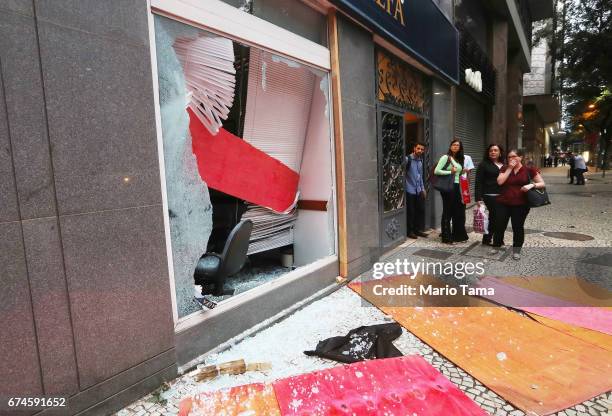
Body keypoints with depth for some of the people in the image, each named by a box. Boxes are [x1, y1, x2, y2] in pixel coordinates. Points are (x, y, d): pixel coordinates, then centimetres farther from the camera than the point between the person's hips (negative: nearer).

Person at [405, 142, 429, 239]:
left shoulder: (420, 160, 13)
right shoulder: (407, 159, -11)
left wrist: (423, 188, 20)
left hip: (418, 190, 7)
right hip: (410, 190, -7)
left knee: (421, 210, 9)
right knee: (410, 211, 0)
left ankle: (418, 229, 23)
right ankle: (410, 231, 13)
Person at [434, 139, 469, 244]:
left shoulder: (459, 160, 16)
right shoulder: (445, 157, -5)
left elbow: (459, 174, 20)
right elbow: (436, 171, -13)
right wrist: (450, 172, -15)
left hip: (456, 187, 7)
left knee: (459, 212, 9)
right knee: (447, 212, -1)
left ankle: (458, 236, 22)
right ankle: (447, 238, 8)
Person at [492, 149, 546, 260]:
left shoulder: (529, 170, -1)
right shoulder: (505, 169, 6)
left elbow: (542, 184, 1)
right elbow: (500, 182, -10)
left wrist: (532, 185, -19)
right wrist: (509, 168, -10)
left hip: (520, 204, -2)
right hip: (503, 203, 2)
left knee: (518, 227, 5)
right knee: (499, 225, 6)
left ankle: (516, 250, 20)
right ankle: (496, 246, 24)